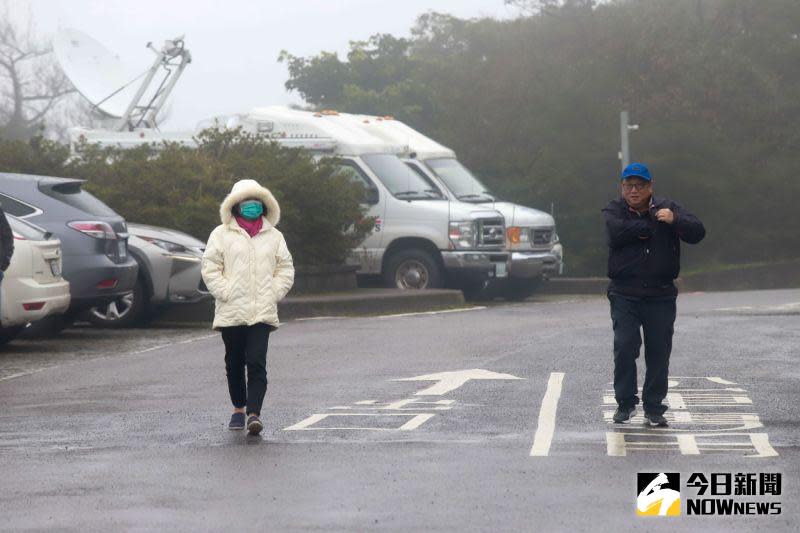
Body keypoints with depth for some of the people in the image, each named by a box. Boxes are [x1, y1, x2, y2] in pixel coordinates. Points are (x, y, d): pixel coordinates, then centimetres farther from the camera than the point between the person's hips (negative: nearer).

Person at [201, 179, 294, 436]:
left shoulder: (274, 236, 11)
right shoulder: (221, 234, 5)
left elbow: (285, 269, 14)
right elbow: (210, 268, 2)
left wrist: (273, 294, 1)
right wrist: (225, 292, -8)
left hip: (262, 312, 0)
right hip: (231, 312, 0)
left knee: (257, 363, -12)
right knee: (234, 363, 10)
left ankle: (254, 413, -18)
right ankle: (238, 409, 26)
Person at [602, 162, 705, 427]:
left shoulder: (667, 208, 7)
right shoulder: (614, 211, 4)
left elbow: (697, 233, -6)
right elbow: (615, 233, -19)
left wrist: (674, 221, -25)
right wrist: (650, 226, -10)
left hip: (661, 295, 1)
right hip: (625, 294, -1)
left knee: (659, 351, 2)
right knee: (625, 347, -11)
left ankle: (654, 408, 12)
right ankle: (625, 403, 3)